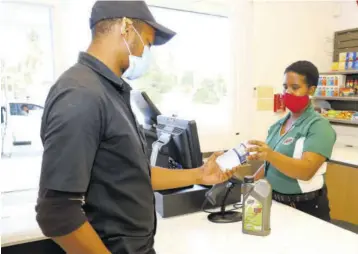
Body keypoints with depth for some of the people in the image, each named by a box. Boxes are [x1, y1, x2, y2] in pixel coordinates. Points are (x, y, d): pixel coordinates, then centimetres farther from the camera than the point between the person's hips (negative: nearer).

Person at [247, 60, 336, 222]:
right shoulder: (278, 125, 5)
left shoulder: (319, 126, -15)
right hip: (275, 201, 6)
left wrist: (270, 155, -42)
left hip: (306, 207, -6)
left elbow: (306, 170, -28)